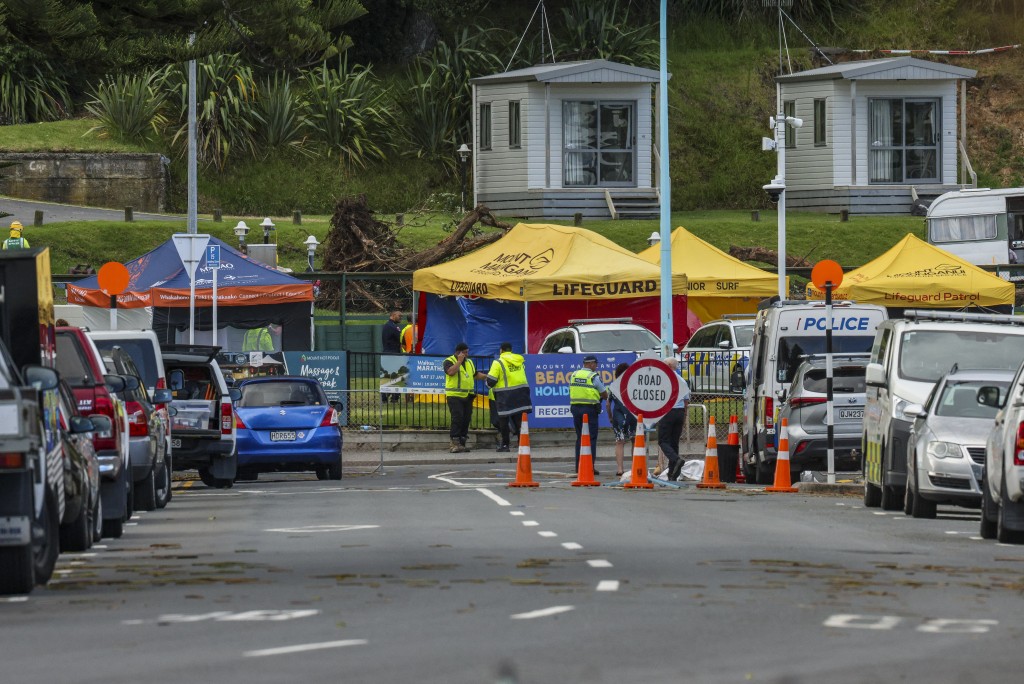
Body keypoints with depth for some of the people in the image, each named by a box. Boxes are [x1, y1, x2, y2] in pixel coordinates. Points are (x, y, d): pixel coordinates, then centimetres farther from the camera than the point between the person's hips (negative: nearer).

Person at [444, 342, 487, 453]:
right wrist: (459, 361, -16)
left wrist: (487, 376, 14)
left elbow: (475, 374, 28)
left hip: (468, 396, 7)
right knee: (457, 419, -15)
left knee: (466, 420, 5)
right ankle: (454, 443, -15)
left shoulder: (469, 362, 19)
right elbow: (451, 372, -23)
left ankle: (461, 444, 10)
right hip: (454, 395, -7)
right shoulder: (449, 361, -4)